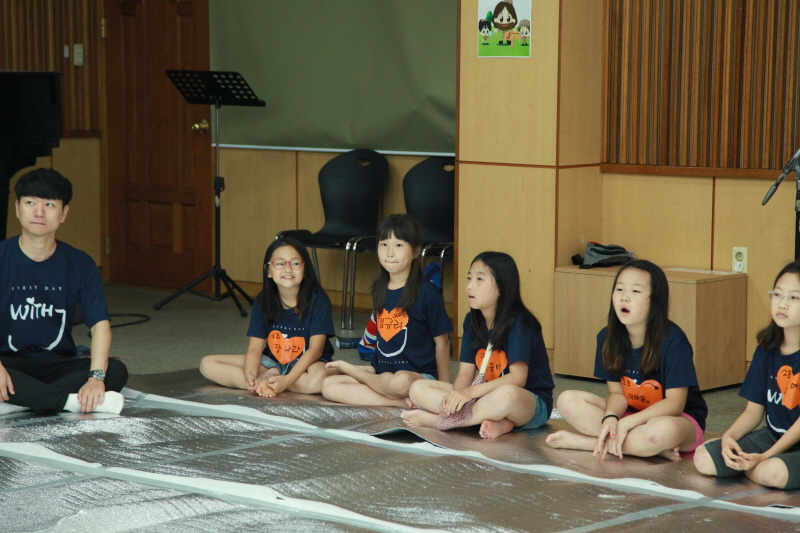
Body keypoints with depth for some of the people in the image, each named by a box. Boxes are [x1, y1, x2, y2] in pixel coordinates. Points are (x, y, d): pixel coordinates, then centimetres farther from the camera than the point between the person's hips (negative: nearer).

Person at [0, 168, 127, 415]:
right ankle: (73, 401, -32)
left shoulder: (79, 264, 2)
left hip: (59, 364, 3)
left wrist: (96, 376, -26)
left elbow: (100, 323, -8)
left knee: (116, 370, -26)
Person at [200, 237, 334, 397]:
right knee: (207, 364, -11)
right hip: (272, 362, 4)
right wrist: (250, 377, -31)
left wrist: (287, 380, -32)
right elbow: (255, 348, -9)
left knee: (318, 379, -42)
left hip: (306, 364, -4)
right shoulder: (263, 302, -5)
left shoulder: (317, 301, -15)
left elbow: (315, 348, -19)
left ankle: (267, 378, -19)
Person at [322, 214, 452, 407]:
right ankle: (402, 402, -21)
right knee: (329, 386, -16)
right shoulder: (378, 287, 9)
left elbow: (441, 341, -5)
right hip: (381, 372, 6)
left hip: (419, 376, -5)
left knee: (400, 382, -41)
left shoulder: (427, 292, -10)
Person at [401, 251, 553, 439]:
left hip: (531, 404, -7)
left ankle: (433, 420, -25)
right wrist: (456, 396, -22)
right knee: (418, 389, -9)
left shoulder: (518, 322, -14)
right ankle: (494, 422, -25)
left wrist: (470, 392, -33)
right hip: (487, 398, 7)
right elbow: (465, 372, 1)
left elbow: (518, 378, -24)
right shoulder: (472, 321, 6)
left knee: (506, 395, -44)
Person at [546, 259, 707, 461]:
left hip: (679, 419, -6)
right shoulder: (608, 338, -4)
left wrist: (626, 423, -28)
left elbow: (674, 403, -20)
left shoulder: (672, 341, -20)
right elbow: (617, 393, -1)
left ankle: (587, 442, -21)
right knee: (568, 401, -15)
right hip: (630, 413, 6)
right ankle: (653, 448, -21)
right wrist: (610, 418, -25)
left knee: (663, 430, -42)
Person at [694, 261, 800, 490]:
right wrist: (729, 437, -15)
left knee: (773, 471, -37)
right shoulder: (766, 350, 4)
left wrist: (766, 456, -23)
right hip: (771, 435, 6)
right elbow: (754, 409, 5)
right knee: (704, 458, -14)